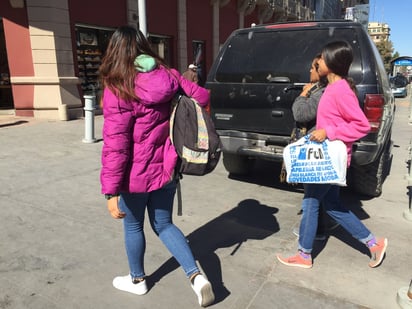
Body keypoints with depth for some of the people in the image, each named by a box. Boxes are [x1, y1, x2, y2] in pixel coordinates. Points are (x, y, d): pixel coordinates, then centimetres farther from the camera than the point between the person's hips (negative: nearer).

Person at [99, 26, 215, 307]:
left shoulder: (118, 89, -17)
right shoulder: (169, 77, -1)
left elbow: (115, 145, -21)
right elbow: (203, 98, 5)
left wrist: (111, 191, -19)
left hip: (137, 175, -5)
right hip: (165, 168, 5)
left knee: (133, 226, 19)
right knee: (164, 224, 21)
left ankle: (137, 280, 40)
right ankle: (197, 276, 12)